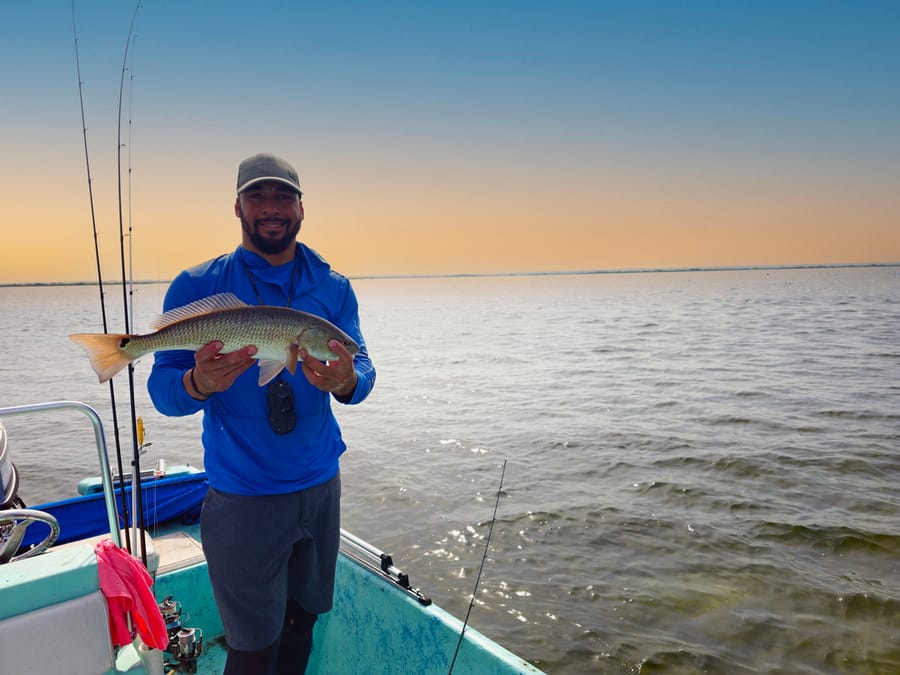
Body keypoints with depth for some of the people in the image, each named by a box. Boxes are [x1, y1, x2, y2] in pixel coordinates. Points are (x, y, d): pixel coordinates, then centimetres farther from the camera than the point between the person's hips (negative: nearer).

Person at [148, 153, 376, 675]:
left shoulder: (334, 288, 1)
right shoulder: (197, 288, -7)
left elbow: (363, 373, -7)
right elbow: (162, 390, -9)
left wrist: (344, 381, -31)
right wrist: (199, 384, -32)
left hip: (320, 485, 4)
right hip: (243, 496, -3)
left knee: (302, 619, 21)